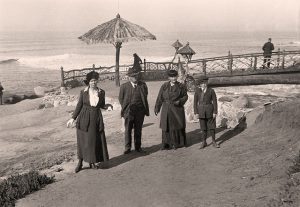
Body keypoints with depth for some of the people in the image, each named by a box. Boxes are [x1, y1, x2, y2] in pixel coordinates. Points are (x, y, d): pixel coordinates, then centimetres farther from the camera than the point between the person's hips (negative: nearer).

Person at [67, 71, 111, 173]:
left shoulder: (101, 92, 0)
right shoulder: (83, 92, -4)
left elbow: (102, 106, 9)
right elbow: (79, 106, 2)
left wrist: (108, 105, -12)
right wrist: (73, 118, -1)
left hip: (96, 119, 2)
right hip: (84, 119, -1)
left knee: (96, 140, 4)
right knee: (83, 141, 4)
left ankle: (92, 162, 20)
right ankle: (80, 163, 18)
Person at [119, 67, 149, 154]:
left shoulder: (143, 85, 1)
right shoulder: (124, 86, -2)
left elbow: (145, 97, 9)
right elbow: (120, 98, 7)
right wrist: (125, 108, 4)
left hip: (140, 111, 1)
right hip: (129, 111, -1)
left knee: (138, 130, 10)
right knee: (128, 130, 3)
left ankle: (138, 147, 21)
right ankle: (127, 147, 13)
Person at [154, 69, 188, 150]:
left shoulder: (181, 86, -1)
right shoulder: (164, 86, 2)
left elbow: (185, 96, 6)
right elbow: (160, 98, 4)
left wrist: (180, 101, -13)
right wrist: (157, 108, 3)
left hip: (177, 109, -1)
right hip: (166, 109, 1)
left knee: (177, 126, 3)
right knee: (166, 126, 3)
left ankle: (177, 143, 17)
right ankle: (166, 144, 11)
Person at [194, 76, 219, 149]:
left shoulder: (211, 90, -4)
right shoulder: (197, 91, -1)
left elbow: (214, 101, -3)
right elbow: (195, 102, 0)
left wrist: (215, 112, -9)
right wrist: (196, 113, -5)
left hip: (210, 110, -1)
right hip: (201, 110, 1)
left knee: (212, 126, 3)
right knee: (203, 127, 7)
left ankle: (214, 142, 16)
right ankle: (204, 142, 17)